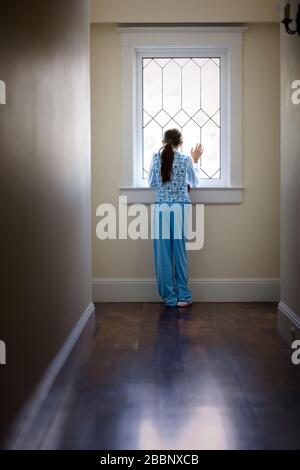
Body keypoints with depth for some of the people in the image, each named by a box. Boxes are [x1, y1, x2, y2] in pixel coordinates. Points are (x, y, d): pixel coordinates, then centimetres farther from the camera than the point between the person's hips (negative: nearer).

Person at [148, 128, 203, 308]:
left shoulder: (156, 158, 2)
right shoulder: (186, 160, -1)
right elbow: (195, 182, 15)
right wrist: (195, 161, 27)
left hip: (162, 209, 1)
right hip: (180, 208, -1)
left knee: (163, 253, 4)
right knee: (180, 252, 5)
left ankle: (169, 297, 8)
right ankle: (183, 296, 8)